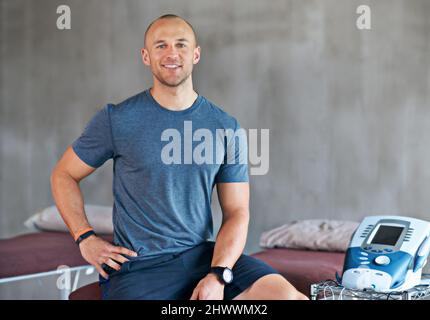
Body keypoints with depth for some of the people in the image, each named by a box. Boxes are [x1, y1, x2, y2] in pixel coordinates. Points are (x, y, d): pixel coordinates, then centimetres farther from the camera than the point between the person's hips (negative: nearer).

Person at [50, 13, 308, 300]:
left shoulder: (226, 128, 5)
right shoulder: (116, 120, -1)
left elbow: (236, 212, 4)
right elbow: (63, 175, 11)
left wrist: (218, 275, -12)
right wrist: (86, 238, -1)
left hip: (202, 255, 3)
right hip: (139, 266, -3)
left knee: (289, 296, -18)